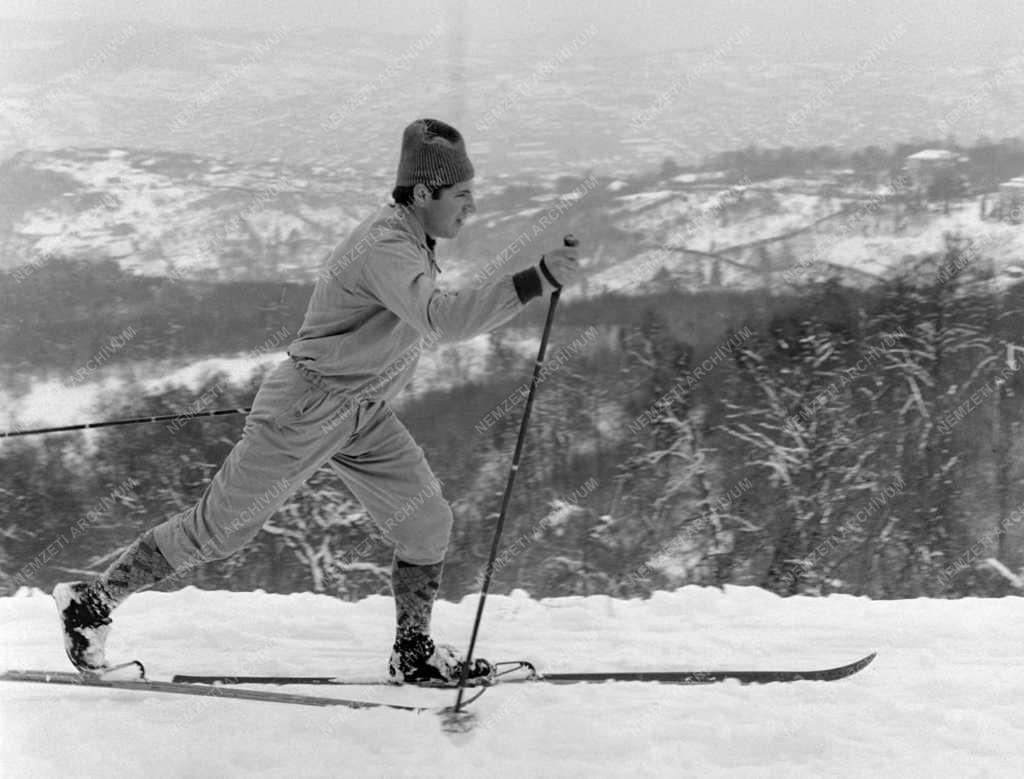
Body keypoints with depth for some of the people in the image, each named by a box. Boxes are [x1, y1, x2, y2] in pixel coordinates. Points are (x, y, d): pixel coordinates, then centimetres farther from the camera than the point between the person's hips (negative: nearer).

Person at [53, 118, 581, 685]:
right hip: (305, 411, -9)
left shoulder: (407, 238, 4)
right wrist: (537, 281, -49)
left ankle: (414, 653, 16)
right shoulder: (386, 248, -28)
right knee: (216, 530, 2)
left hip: (363, 414, 9)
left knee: (427, 523, 2)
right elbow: (443, 319, -44)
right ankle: (92, 601, 17)